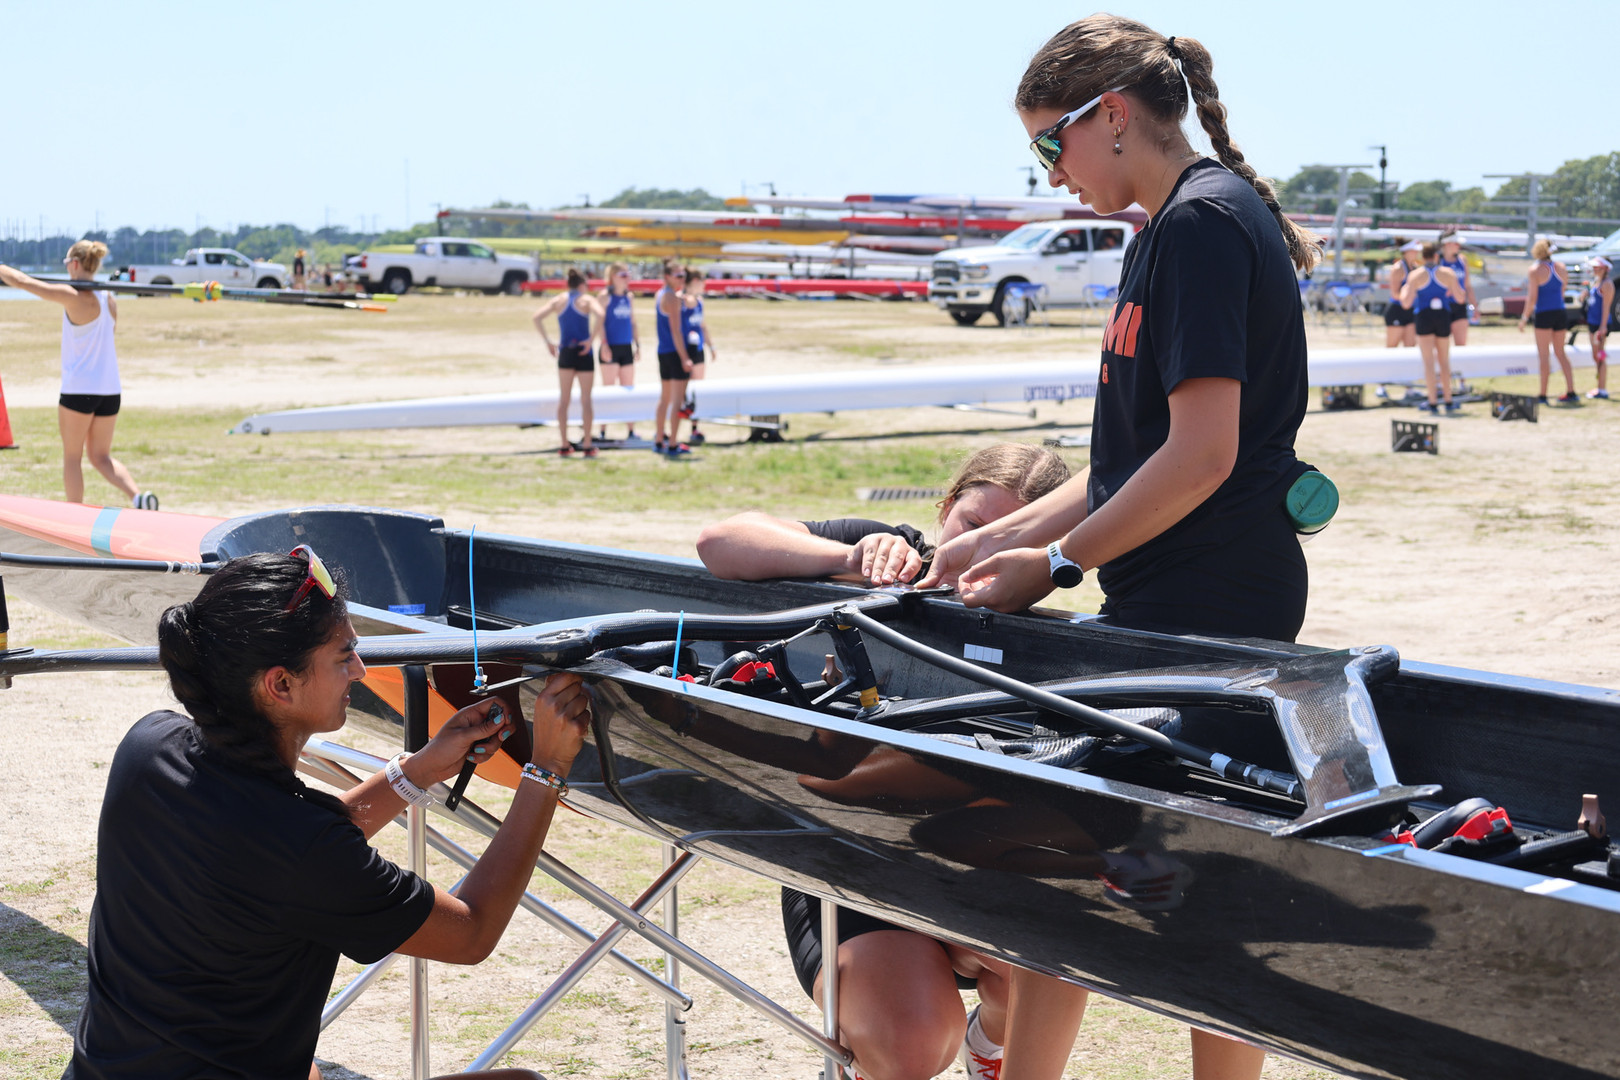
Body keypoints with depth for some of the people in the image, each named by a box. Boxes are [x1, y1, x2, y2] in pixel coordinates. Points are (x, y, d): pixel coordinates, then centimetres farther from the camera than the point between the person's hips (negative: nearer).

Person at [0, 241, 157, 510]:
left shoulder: (74, 297, -13)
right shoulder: (110, 300, 8)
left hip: (79, 390, -6)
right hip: (111, 389, 6)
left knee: (72, 457, 8)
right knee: (101, 457, 14)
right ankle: (138, 496, -8)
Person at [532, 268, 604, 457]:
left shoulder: (558, 300, 7)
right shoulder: (587, 299, -2)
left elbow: (537, 317, -4)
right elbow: (599, 315, -23)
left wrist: (548, 341, -2)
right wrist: (591, 340, -17)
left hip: (565, 354, 3)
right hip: (584, 354, -3)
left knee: (563, 399, 11)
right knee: (585, 400, 5)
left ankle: (564, 444, 10)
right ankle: (587, 444, 4)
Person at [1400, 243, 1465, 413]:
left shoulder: (1415, 275, -1)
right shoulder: (1447, 273, 3)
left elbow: (1406, 303, -6)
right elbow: (1460, 297, 2)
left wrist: (1404, 291, 15)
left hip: (1423, 317, -2)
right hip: (1443, 317, 2)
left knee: (1429, 360, -1)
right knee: (1444, 361, 13)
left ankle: (1433, 402, -5)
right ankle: (1449, 401, 15)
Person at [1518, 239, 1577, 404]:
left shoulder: (1535, 269, -8)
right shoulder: (1561, 268, 8)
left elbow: (1532, 298, -11)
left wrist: (1524, 318, -4)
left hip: (1544, 315, -5)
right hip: (1561, 313, 5)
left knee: (1543, 355, 0)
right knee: (1560, 352, 14)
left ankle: (1543, 395, 1)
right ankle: (1571, 392, 8)